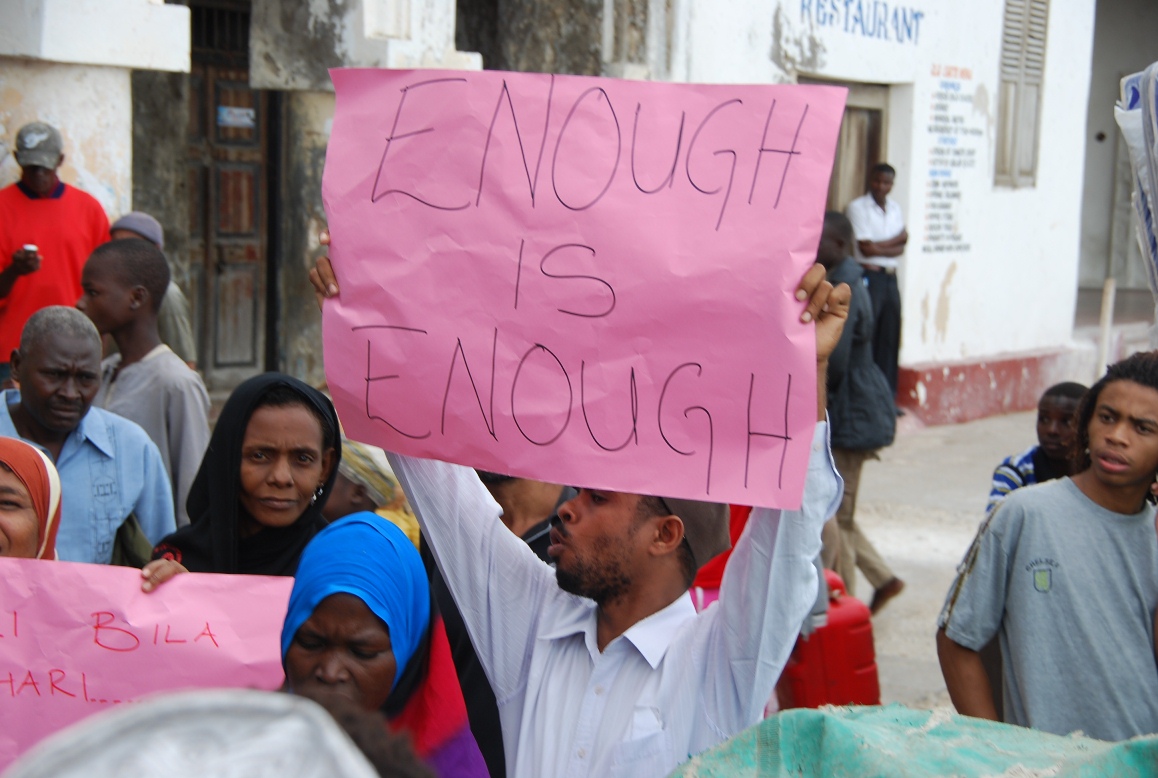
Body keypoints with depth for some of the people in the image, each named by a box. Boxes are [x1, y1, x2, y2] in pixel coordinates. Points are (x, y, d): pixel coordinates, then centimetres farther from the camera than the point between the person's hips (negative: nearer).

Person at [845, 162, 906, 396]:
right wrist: (897, 239, -2)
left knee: (890, 341, 7)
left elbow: (900, 249, 6)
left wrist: (879, 248, -12)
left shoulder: (895, 209, 14)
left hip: (890, 279, 6)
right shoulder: (857, 207, -5)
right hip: (868, 278, -6)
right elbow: (866, 248, -12)